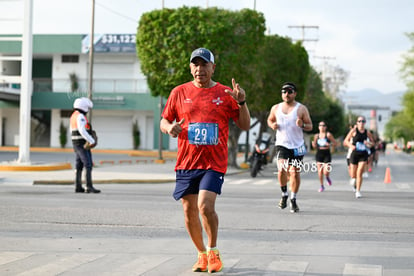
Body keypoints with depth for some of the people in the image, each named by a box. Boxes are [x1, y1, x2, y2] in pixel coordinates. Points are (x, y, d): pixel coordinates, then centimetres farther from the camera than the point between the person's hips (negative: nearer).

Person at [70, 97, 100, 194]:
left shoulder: (74, 116, 15)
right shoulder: (80, 116, -17)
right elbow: (82, 131, -29)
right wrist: (92, 141, -26)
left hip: (76, 144, 10)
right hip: (83, 144, -10)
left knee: (79, 166, 10)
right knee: (88, 165, -11)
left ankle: (78, 187, 10)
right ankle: (89, 187, -14)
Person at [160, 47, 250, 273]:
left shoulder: (224, 94, 4)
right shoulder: (179, 92, 7)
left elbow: (245, 125, 4)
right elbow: (164, 121, 14)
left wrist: (242, 102, -12)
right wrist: (169, 127, -10)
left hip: (214, 162, -3)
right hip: (186, 162, 3)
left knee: (206, 206, -19)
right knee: (189, 212, 4)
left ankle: (213, 251, 2)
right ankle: (202, 254, 24)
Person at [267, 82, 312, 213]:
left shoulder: (301, 109, 0)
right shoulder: (276, 108, 6)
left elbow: (310, 126, 1)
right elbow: (270, 120, 22)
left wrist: (302, 125, -21)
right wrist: (272, 125, -1)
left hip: (297, 146, 0)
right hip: (282, 144, 0)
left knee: (295, 173, 2)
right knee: (282, 170, -18)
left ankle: (293, 199, 19)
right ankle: (284, 194, 5)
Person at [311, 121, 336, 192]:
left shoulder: (328, 134, -2)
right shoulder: (316, 136, 8)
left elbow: (335, 143, 1)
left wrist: (329, 144, -17)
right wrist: (313, 144, -8)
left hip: (327, 155, -3)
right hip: (319, 154, 3)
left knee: (326, 172, -13)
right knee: (320, 171, -2)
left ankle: (327, 177, 24)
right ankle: (321, 186, 15)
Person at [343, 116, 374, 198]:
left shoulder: (367, 132, 6)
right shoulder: (354, 131, 0)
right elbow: (345, 141, 1)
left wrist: (368, 143, -7)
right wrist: (350, 145, -19)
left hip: (363, 155, 0)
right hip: (355, 154, 0)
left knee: (359, 173, -15)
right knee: (353, 175, 7)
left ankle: (358, 191, -8)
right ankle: (353, 181, 43)